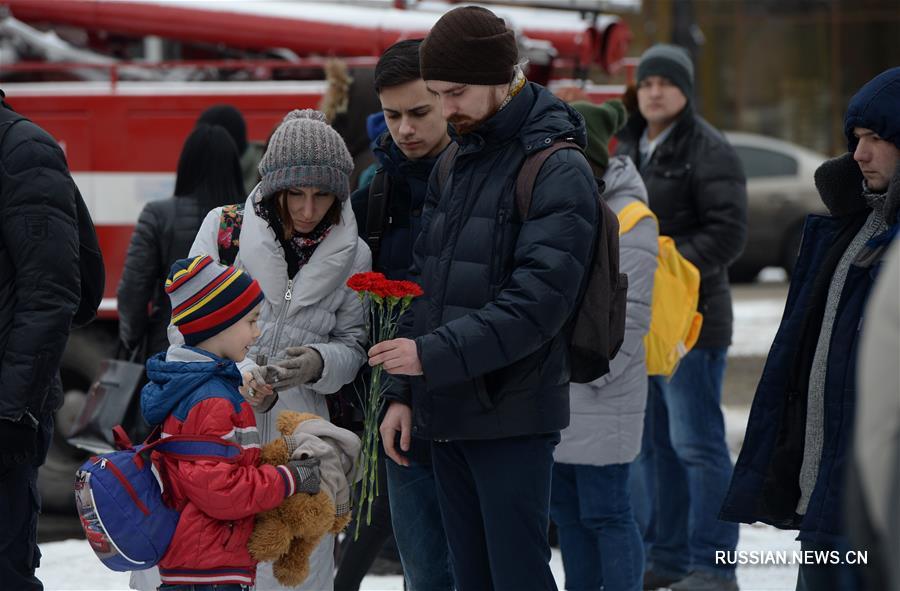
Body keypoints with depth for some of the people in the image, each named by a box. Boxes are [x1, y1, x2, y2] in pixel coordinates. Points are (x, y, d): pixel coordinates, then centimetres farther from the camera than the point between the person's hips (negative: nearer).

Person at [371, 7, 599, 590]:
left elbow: (538, 301, -19)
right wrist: (404, 393, 10)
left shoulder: (559, 171, -11)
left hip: (512, 416, -8)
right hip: (447, 414, 8)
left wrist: (435, 353, -23)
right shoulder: (454, 165, 15)